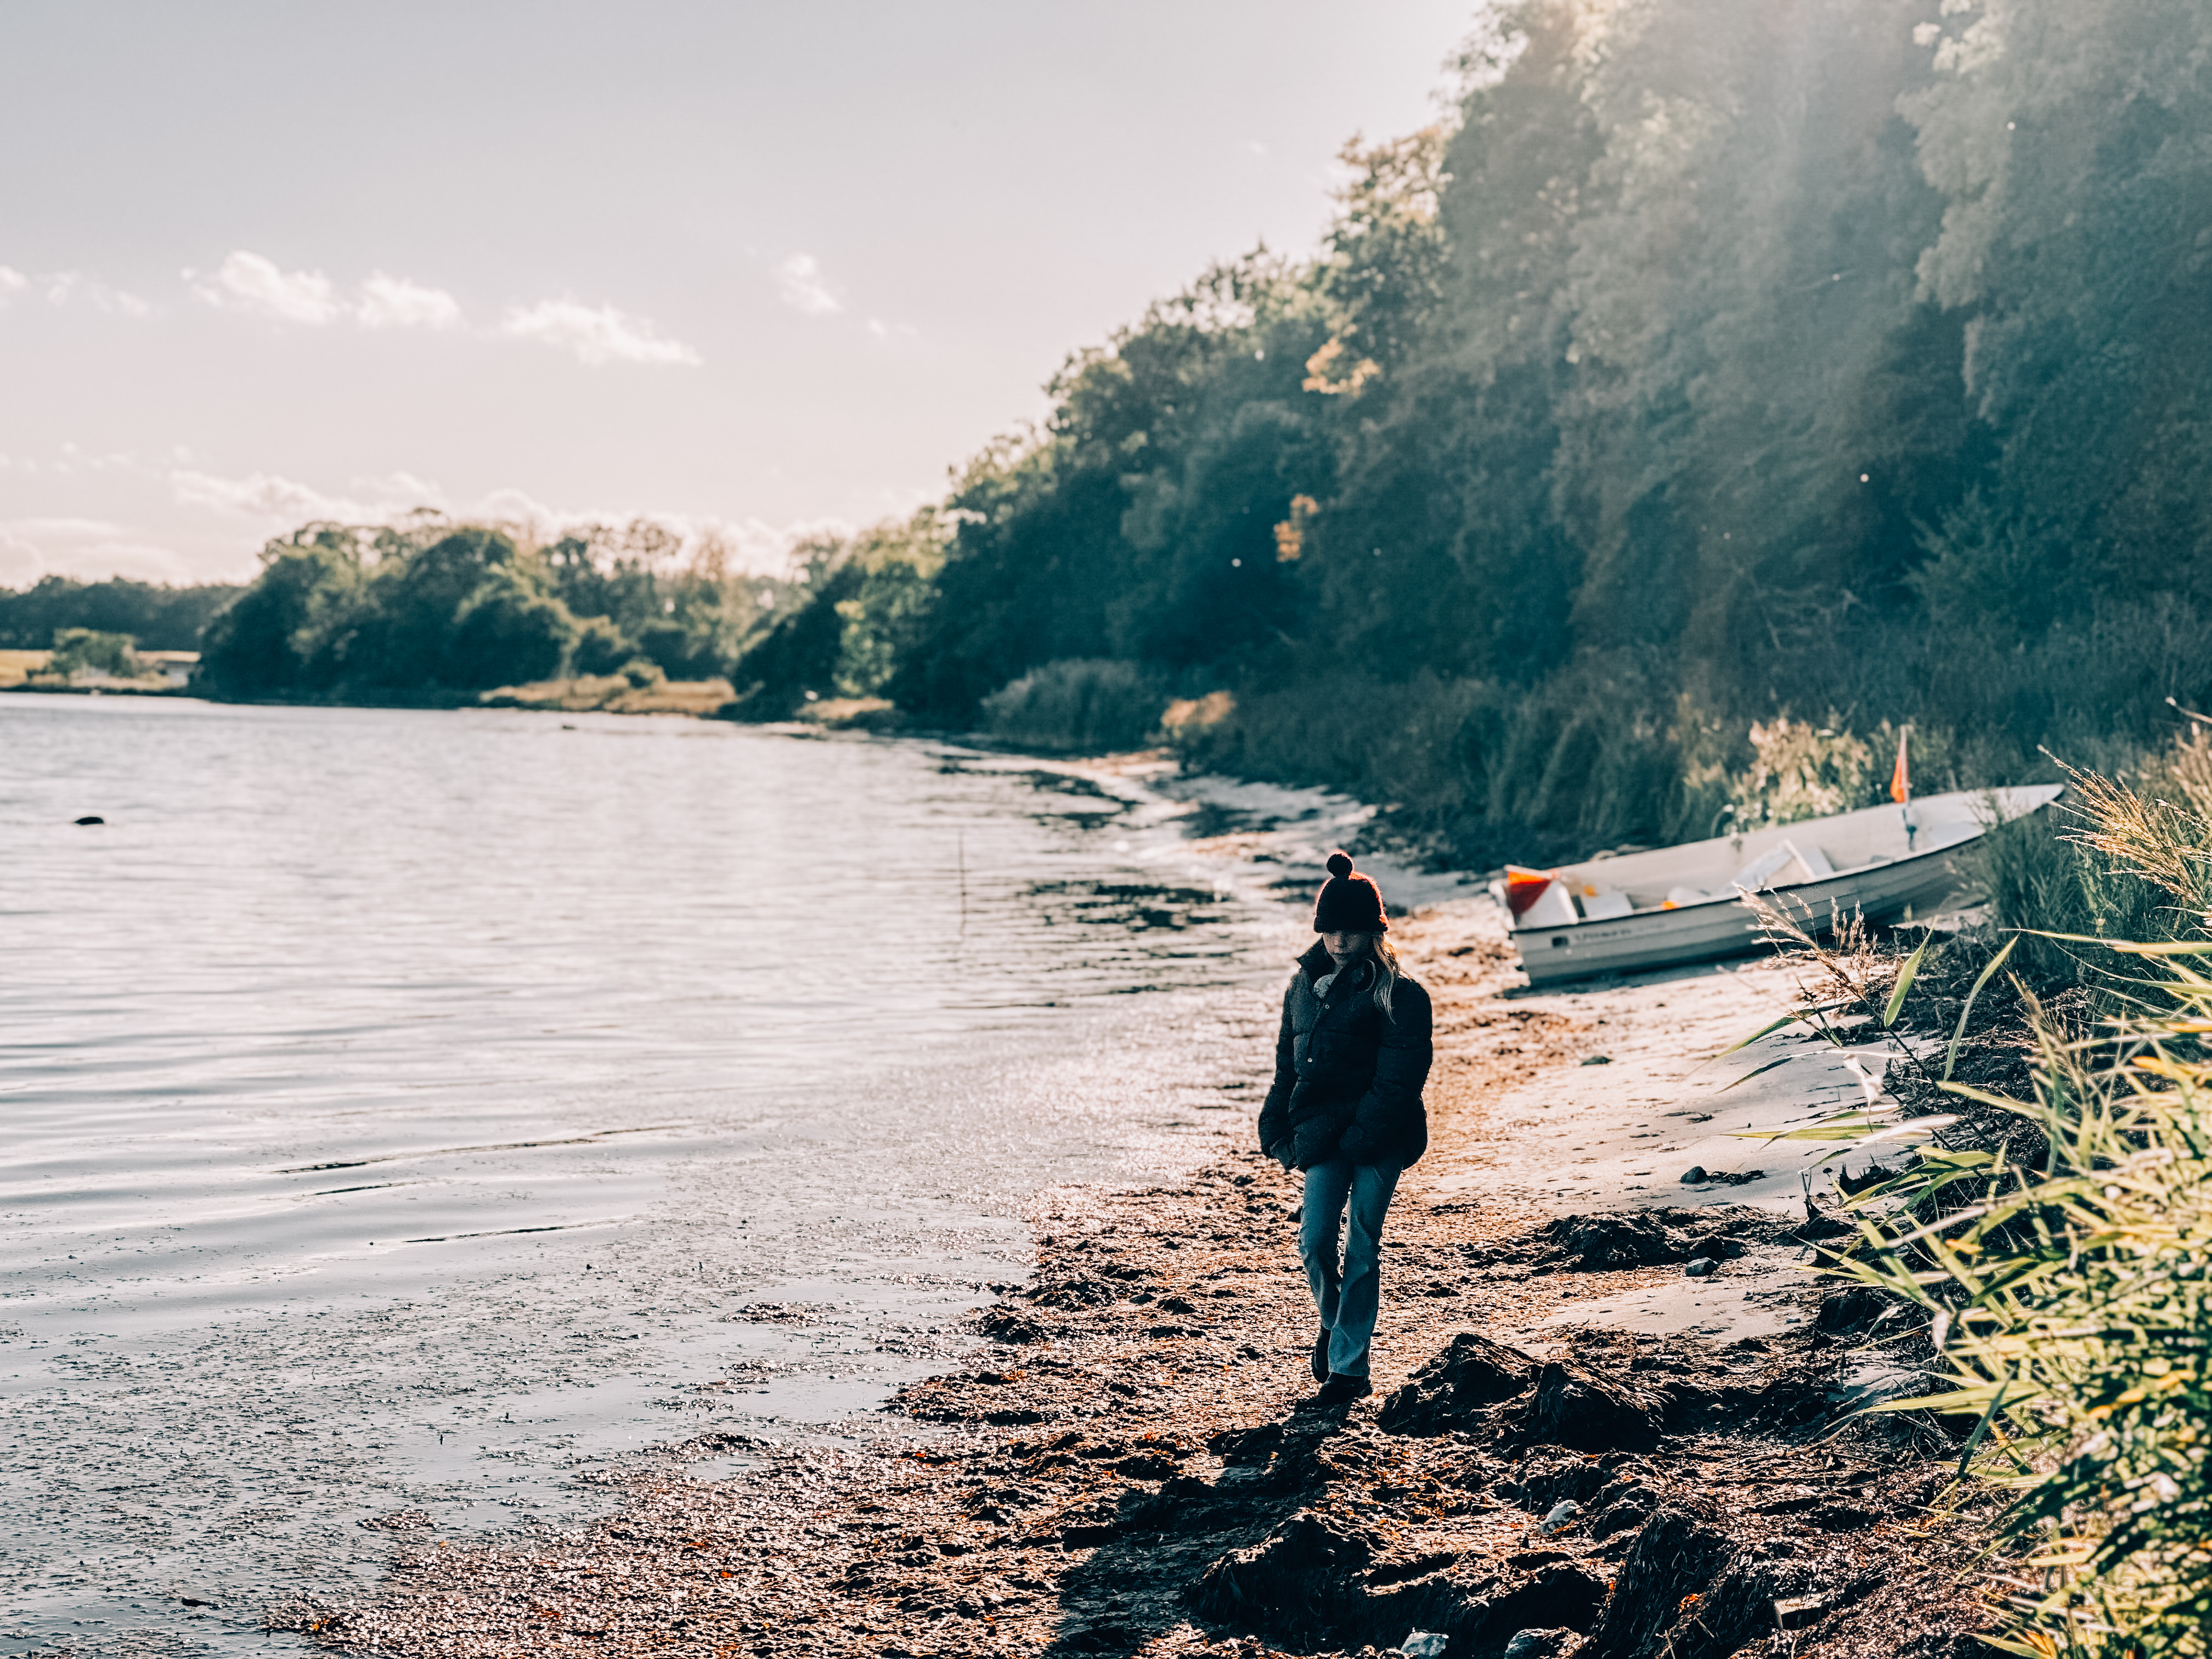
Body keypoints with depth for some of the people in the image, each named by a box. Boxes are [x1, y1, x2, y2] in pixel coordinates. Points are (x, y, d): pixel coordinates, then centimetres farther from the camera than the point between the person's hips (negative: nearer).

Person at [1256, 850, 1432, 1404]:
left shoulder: (1397, 994, -8)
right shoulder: (1305, 984, 10)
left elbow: (1399, 1080, -12)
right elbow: (1288, 1064, 16)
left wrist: (1359, 1136, -17)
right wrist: (1280, 1130, 7)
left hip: (1379, 1140, -4)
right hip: (1325, 1134, 4)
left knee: (1362, 1250, 2)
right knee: (1316, 1240, -7)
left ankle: (1349, 1367, 12)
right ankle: (1333, 1321, 24)